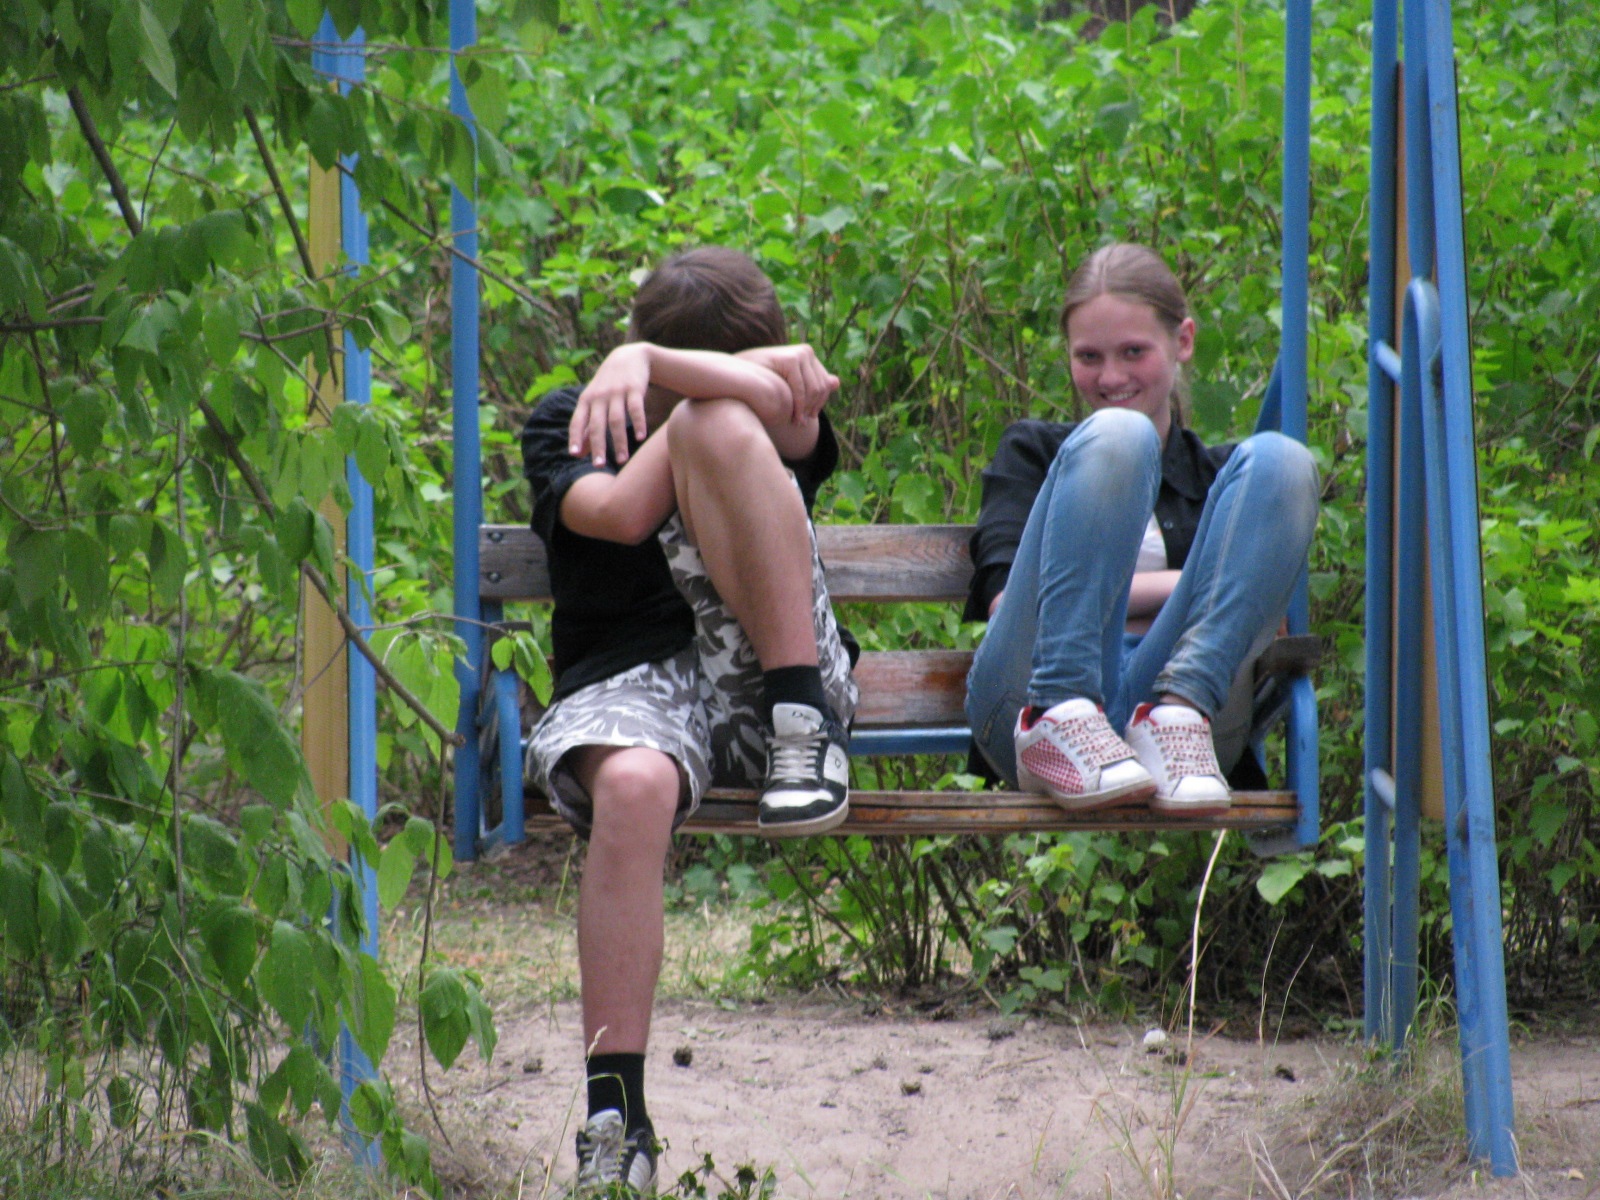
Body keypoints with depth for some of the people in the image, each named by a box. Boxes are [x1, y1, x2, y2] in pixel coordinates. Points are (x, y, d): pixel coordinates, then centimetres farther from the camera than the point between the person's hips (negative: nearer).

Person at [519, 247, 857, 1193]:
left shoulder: (777, 422, 17)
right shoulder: (569, 424, 14)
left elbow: (779, 402, -11)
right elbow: (621, 513, -9)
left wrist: (648, 366, -11)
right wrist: (738, 380, 1)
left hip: (761, 664, 1)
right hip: (632, 681, -1)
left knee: (718, 423, -19)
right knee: (631, 786, -39)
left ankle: (806, 727, -24)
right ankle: (616, 1115, -37)